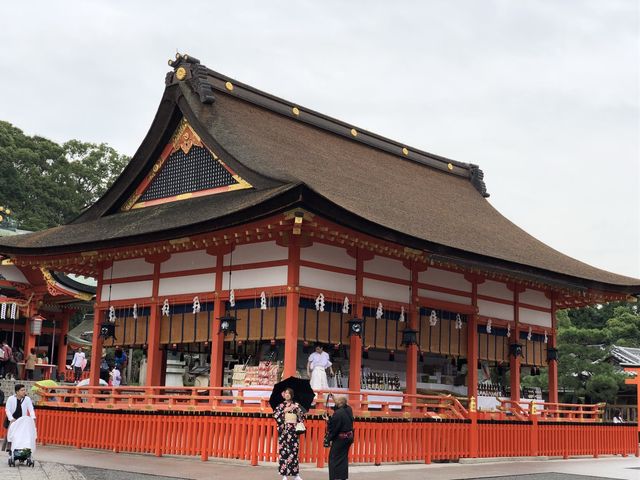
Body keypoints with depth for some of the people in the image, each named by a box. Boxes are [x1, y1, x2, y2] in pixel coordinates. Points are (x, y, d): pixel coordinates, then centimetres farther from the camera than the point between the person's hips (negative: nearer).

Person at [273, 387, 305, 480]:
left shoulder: (296, 405, 11)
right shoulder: (281, 405, 6)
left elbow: (302, 416, 13)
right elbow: (275, 414, -6)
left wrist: (300, 424, -3)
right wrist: (284, 410, -12)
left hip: (294, 430, 1)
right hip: (284, 430, -1)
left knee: (294, 451, -2)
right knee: (284, 451, -6)